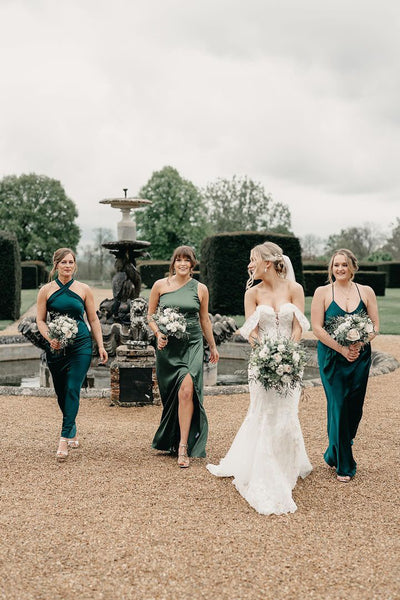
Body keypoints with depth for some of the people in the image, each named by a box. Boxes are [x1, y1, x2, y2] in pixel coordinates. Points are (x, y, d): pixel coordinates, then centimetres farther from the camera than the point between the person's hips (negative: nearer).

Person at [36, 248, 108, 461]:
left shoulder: (84, 289, 3)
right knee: (61, 392, 10)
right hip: (55, 347, 2)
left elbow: (93, 319, 7)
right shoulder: (46, 290, 3)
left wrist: (101, 346, 2)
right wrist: (50, 338, -14)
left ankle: (64, 439, -12)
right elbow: (40, 320, 4)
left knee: (72, 390, -12)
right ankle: (72, 430, 33)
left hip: (81, 345, -2)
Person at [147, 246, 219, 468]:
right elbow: (151, 315, 11)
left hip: (192, 344, -1)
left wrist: (213, 346, 21)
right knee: (170, 395, 10)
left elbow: (205, 320, 15)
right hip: (168, 346, 1)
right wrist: (158, 334, -7)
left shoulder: (200, 289, 4)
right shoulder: (160, 285, 3)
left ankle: (183, 446, -15)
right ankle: (170, 440, 31)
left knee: (187, 391, -17)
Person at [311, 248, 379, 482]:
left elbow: (375, 326, 4)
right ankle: (344, 465, 9)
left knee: (355, 408, 6)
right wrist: (342, 349, -15)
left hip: (360, 358, 3)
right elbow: (317, 327, -6)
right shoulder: (323, 292, 0)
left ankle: (334, 454, 29)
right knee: (339, 407, -4)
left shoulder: (366, 292, 6)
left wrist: (358, 345, -14)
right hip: (332, 358, -3)